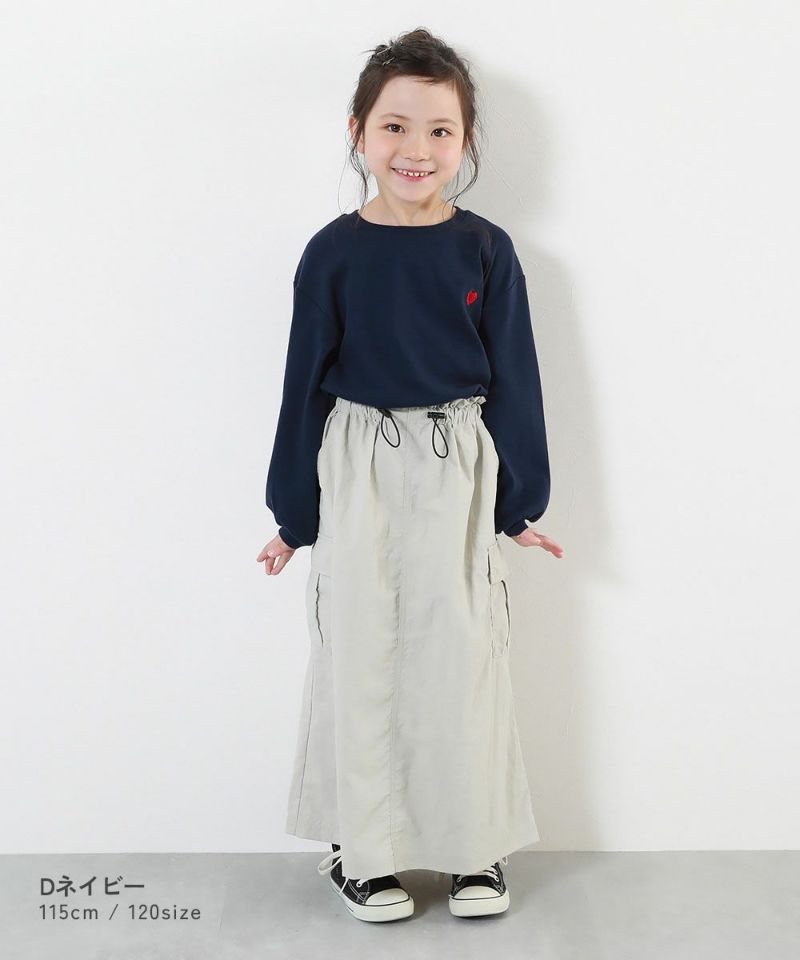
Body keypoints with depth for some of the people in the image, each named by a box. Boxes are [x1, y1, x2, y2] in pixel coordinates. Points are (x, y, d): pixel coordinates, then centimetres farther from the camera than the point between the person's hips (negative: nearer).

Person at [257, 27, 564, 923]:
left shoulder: (485, 250, -1)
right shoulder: (334, 252, -2)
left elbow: (514, 379, 4)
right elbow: (306, 383, 3)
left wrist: (521, 501, 4)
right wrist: (293, 513, 5)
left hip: (458, 477, 0)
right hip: (357, 478, 0)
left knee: (463, 654, 7)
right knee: (362, 655, 6)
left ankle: (474, 845, 25)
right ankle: (363, 849, 22)